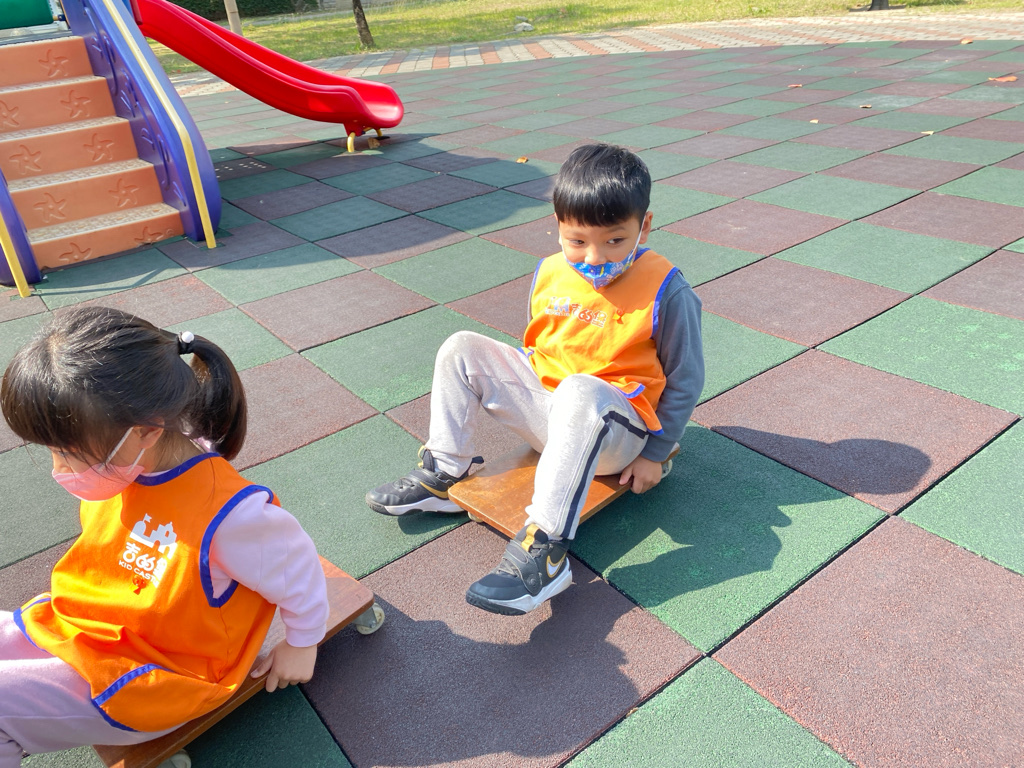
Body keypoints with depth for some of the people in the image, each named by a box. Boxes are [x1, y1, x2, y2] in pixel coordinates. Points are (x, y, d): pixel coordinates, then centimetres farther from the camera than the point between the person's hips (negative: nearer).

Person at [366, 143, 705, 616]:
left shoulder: (666, 292, -16)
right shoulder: (550, 274, 0)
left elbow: (685, 380, -8)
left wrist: (654, 454, -7)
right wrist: (525, 390, 13)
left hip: (615, 436, -6)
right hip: (546, 410, 6)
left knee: (582, 392, -41)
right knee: (462, 349, -4)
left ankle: (546, 548, -40)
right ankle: (443, 476, 0)